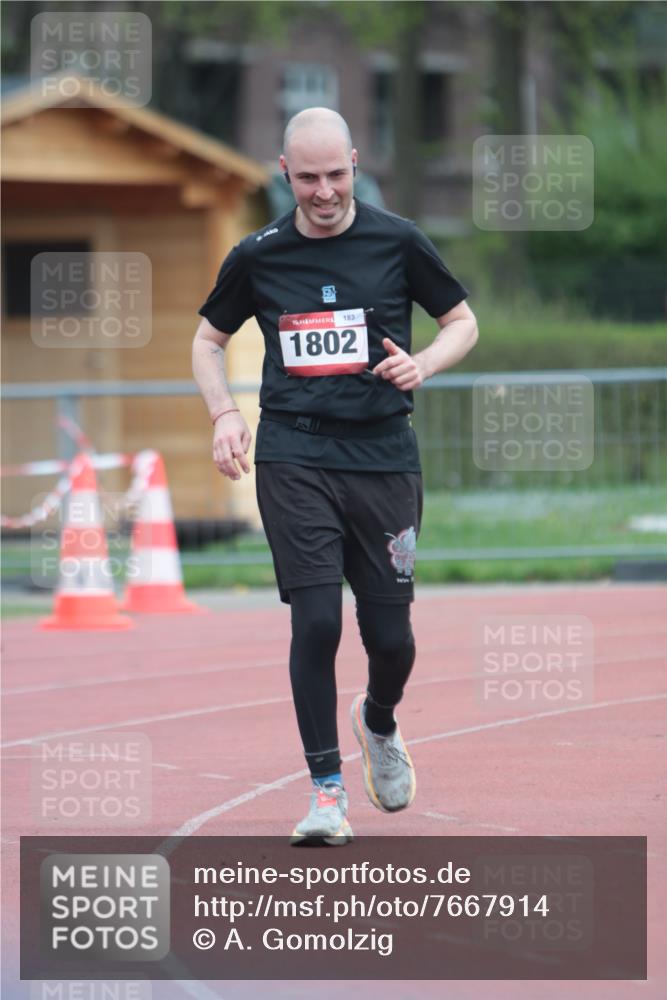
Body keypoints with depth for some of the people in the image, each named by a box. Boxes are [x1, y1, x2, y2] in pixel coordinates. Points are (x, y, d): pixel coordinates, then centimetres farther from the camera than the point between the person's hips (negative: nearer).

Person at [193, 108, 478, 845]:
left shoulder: (397, 243, 1)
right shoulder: (258, 257, 4)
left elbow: (462, 322, 12)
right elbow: (208, 340, 18)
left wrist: (422, 365, -9)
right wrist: (224, 414, 1)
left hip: (384, 456, 0)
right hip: (294, 459, 0)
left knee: (390, 636, 2)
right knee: (316, 620, -12)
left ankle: (379, 723, 37)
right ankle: (327, 789, -1)